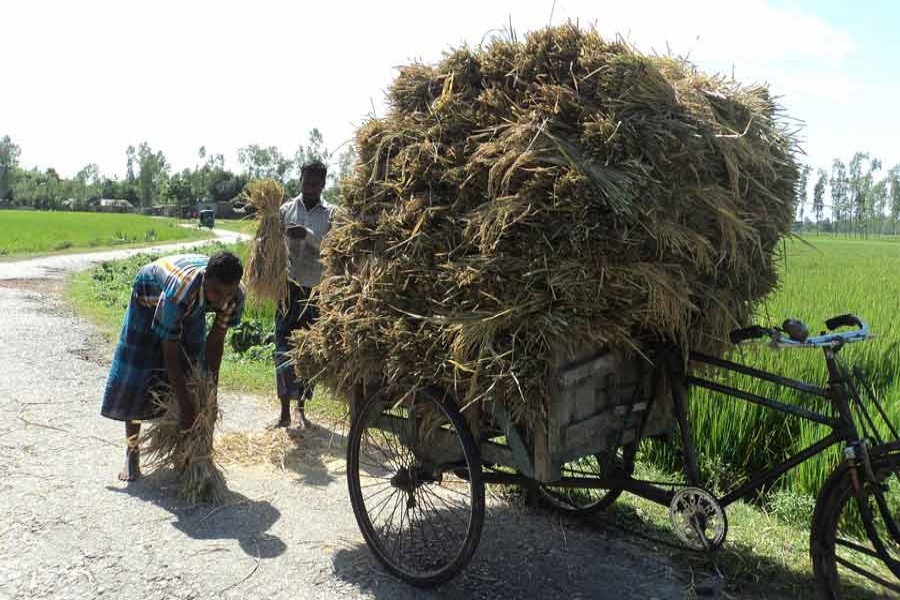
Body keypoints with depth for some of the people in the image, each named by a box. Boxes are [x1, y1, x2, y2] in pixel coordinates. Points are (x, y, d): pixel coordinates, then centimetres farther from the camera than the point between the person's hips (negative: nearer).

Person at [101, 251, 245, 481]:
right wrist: (186, 408, -34)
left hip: (192, 308, 4)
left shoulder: (236, 296, -33)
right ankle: (132, 452, 9)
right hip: (149, 300, -4)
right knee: (134, 377, -6)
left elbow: (215, 342, -18)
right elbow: (170, 356, -38)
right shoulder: (179, 292, -47)